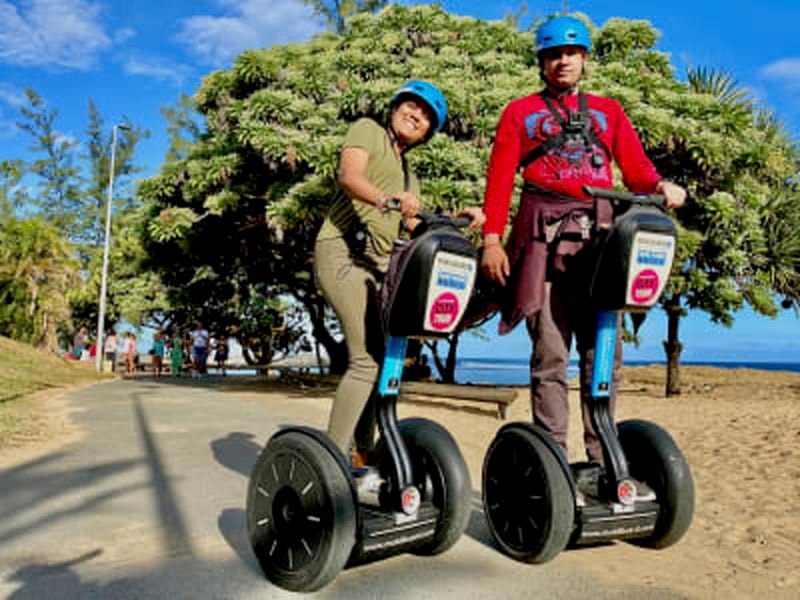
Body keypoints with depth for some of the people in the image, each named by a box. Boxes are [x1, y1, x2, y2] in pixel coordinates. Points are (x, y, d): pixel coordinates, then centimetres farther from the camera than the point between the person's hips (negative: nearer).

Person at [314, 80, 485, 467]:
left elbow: (417, 227, 16)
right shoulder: (368, 130, 8)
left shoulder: (410, 177, 29)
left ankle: (364, 453, 14)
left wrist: (458, 217, 1)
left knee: (383, 358, 5)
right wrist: (383, 197, -32)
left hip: (379, 261, 8)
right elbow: (349, 176, -12)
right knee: (367, 359, -17)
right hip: (344, 251, -8)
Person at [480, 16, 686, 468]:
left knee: (603, 351, -1)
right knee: (550, 353, -5)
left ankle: (602, 459, 6)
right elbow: (500, 177, 7)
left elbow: (636, 166, 12)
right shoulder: (520, 112, 19)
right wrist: (492, 240, -6)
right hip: (543, 234, -2)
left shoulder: (609, 111, 25)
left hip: (600, 232, 2)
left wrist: (662, 185, -12)